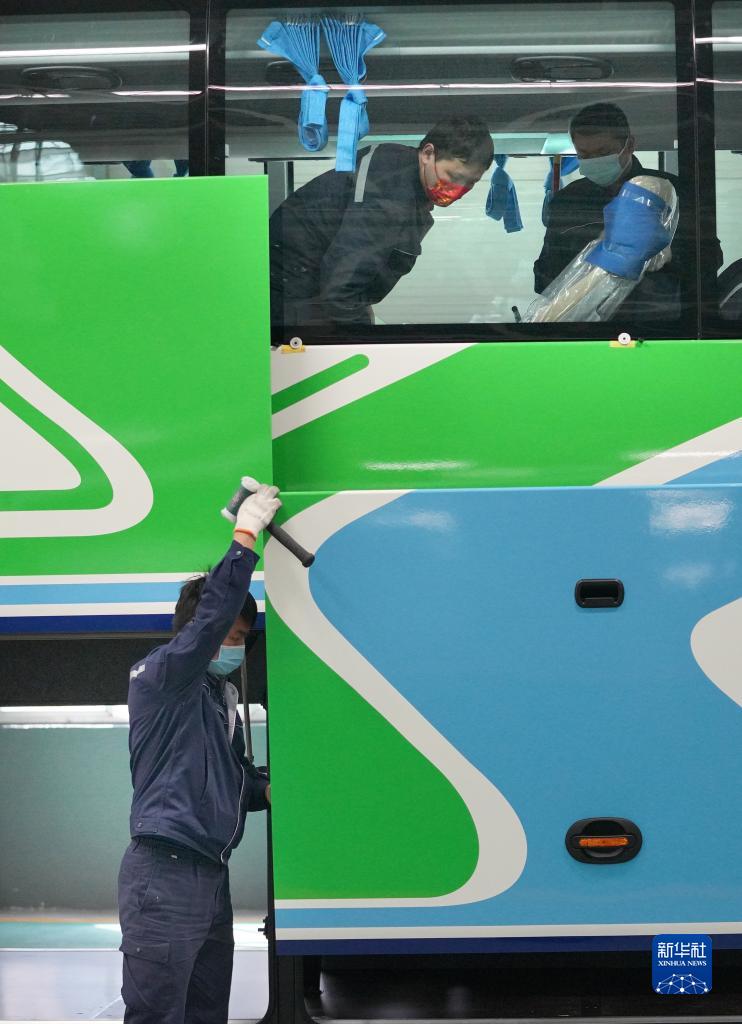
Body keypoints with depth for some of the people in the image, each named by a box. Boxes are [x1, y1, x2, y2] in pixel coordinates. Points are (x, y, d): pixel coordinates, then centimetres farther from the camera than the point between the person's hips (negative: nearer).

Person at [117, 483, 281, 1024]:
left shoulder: (222, 696, 19)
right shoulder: (160, 679, -7)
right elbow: (212, 616, -22)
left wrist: (265, 788, 6)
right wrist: (245, 535, -21)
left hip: (212, 876, 9)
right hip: (165, 875, -9)